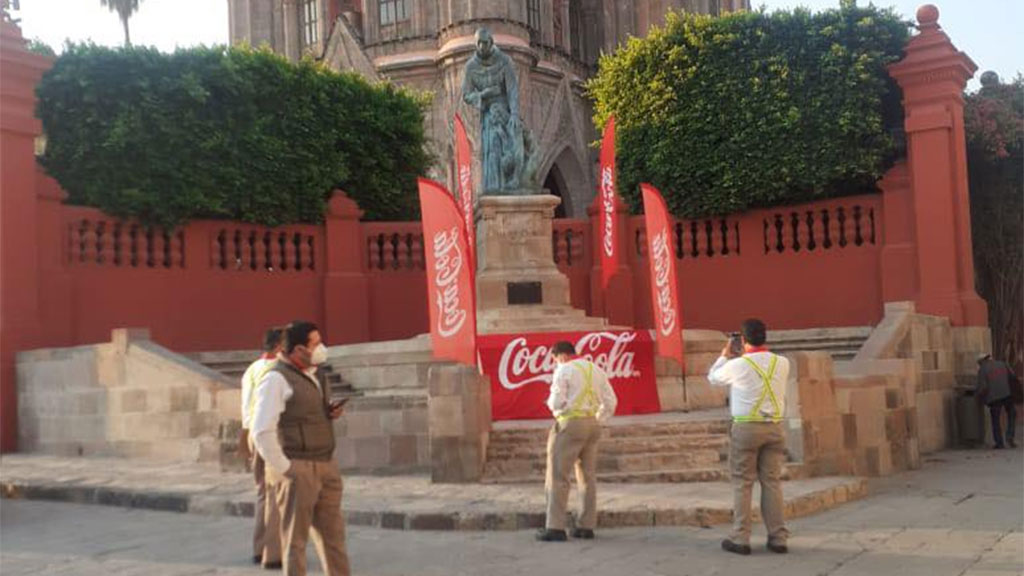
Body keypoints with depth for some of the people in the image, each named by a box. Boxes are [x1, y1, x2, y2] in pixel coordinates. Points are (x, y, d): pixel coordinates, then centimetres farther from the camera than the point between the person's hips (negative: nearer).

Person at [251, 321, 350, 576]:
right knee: (295, 540, 1)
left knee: (333, 535, 13)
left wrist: (329, 413, 7)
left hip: (326, 466, 8)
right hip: (297, 470, -8)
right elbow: (262, 431, -18)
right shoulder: (276, 379, -12)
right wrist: (284, 469, -16)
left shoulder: (308, 376, 15)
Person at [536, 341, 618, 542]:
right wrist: (597, 420, 17)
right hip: (593, 425, 7)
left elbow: (557, 402, -12)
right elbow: (610, 402, 13)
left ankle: (555, 527, -7)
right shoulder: (596, 370, 15)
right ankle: (587, 526, 12)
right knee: (588, 476, 12)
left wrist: (550, 403, 10)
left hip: (570, 423, -7)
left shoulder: (564, 370, -5)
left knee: (558, 475, -4)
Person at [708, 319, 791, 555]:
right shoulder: (782, 363, 0)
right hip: (774, 427, 4)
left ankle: (740, 538, 6)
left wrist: (725, 356, 22)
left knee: (742, 483, 4)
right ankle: (778, 537, 11)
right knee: (772, 481, 10)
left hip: (746, 428, -3)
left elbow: (713, 378, 9)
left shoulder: (737, 366, -10)